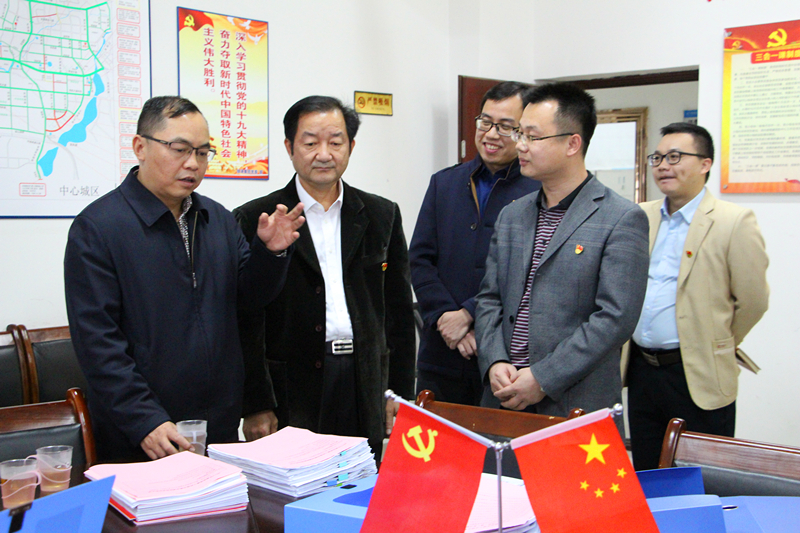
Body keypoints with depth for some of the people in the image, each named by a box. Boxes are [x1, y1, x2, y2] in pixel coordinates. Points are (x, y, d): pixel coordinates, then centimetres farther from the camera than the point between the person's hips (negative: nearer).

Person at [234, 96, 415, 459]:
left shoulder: (382, 216, 10)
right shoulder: (255, 220, 0)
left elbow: (399, 310, 11)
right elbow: (245, 322, -3)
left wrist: (400, 393, 7)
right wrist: (256, 406, -7)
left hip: (367, 397, 3)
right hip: (291, 397, -2)